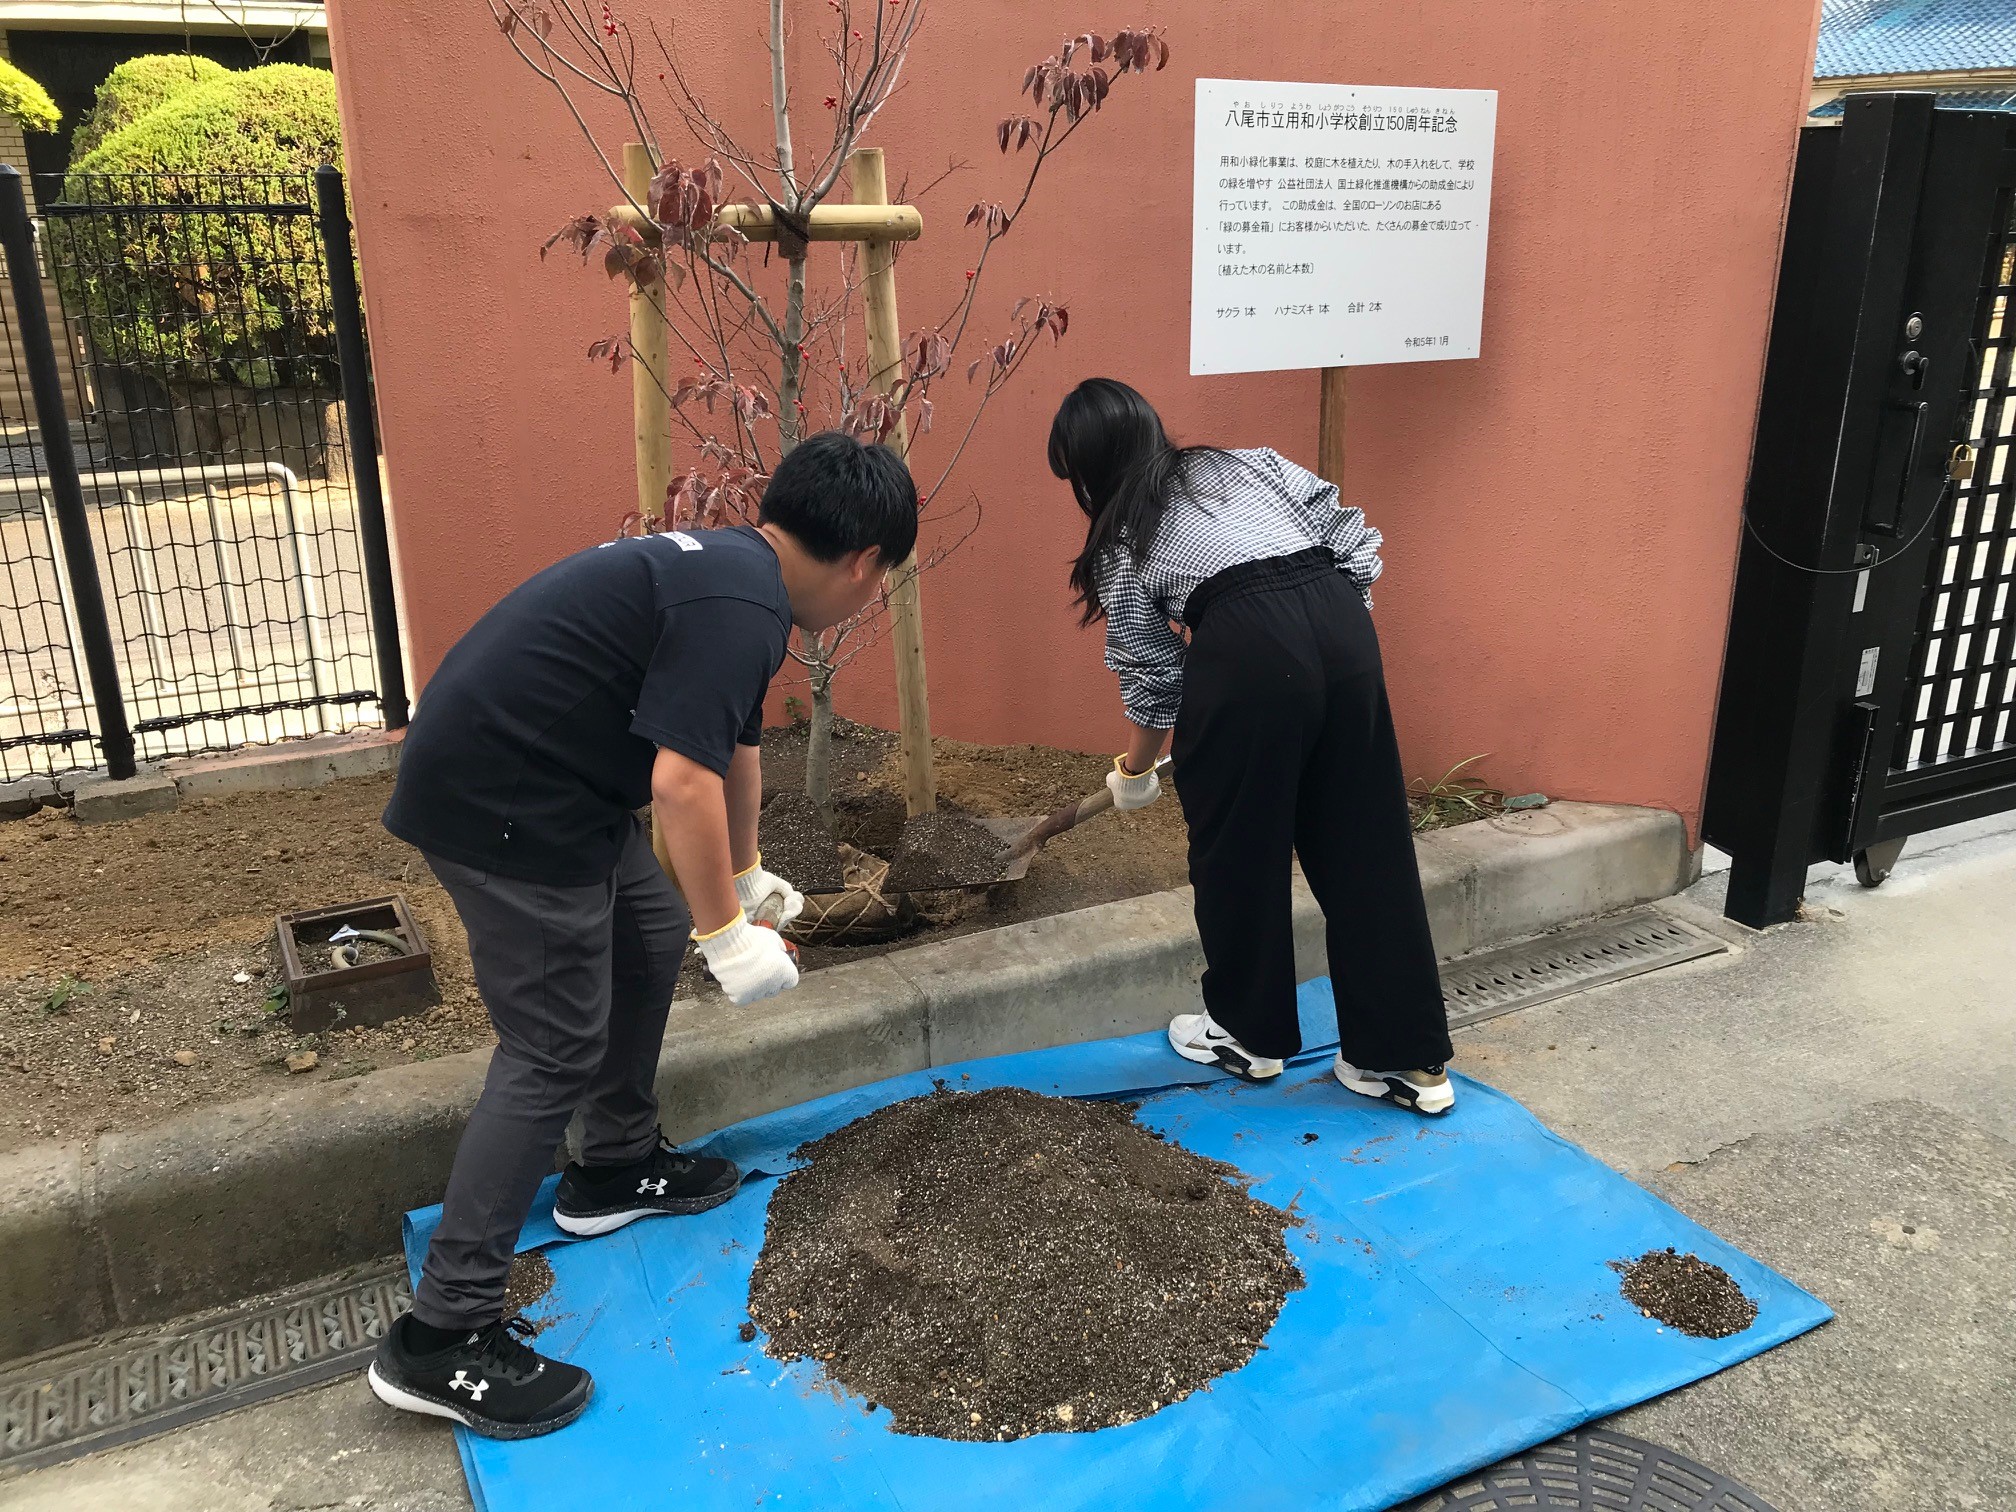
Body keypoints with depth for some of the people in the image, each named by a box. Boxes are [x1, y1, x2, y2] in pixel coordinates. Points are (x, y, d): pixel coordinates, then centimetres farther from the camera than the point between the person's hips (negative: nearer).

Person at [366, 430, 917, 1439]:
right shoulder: (740, 606, -20)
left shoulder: (731, 570, 13)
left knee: (651, 943, 20)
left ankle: (617, 1168, 37)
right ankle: (442, 1337, 3)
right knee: (556, 1052, -5)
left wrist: (745, 877, 40)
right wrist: (729, 932, -14)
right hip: (501, 804, -10)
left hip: (546, 779, 10)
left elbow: (732, 745, 27)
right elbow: (684, 782, -27)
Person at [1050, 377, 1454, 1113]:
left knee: (1237, 849, 15)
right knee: (1367, 847, 12)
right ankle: (1407, 1059, 20)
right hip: (1343, 625, 5)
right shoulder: (1247, 461, 27)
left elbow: (1155, 678, 19)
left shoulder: (1119, 546, 17)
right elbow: (1353, 538, 17)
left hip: (1248, 648, -5)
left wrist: (1134, 771, 35)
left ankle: (1250, 1036, 31)